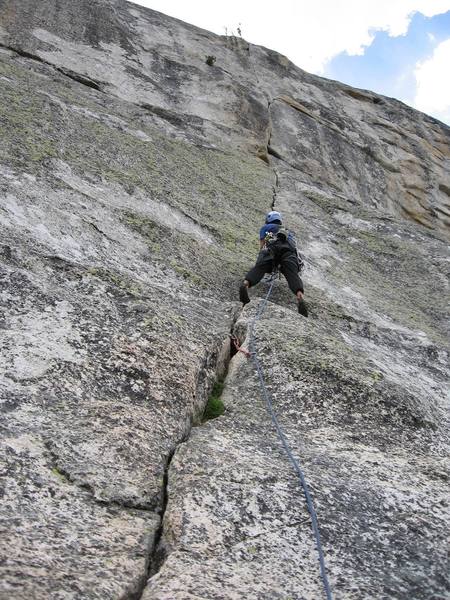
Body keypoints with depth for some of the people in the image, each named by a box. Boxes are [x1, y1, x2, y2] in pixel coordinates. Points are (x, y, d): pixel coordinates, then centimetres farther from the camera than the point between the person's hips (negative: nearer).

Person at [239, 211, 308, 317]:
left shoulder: (265, 227, 36)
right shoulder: (288, 232, 47)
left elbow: (261, 246, 27)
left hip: (272, 247, -2)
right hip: (289, 250, 2)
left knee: (259, 268, -20)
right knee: (292, 274, -19)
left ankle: (245, 284, -51)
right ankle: (300, 297, -47)